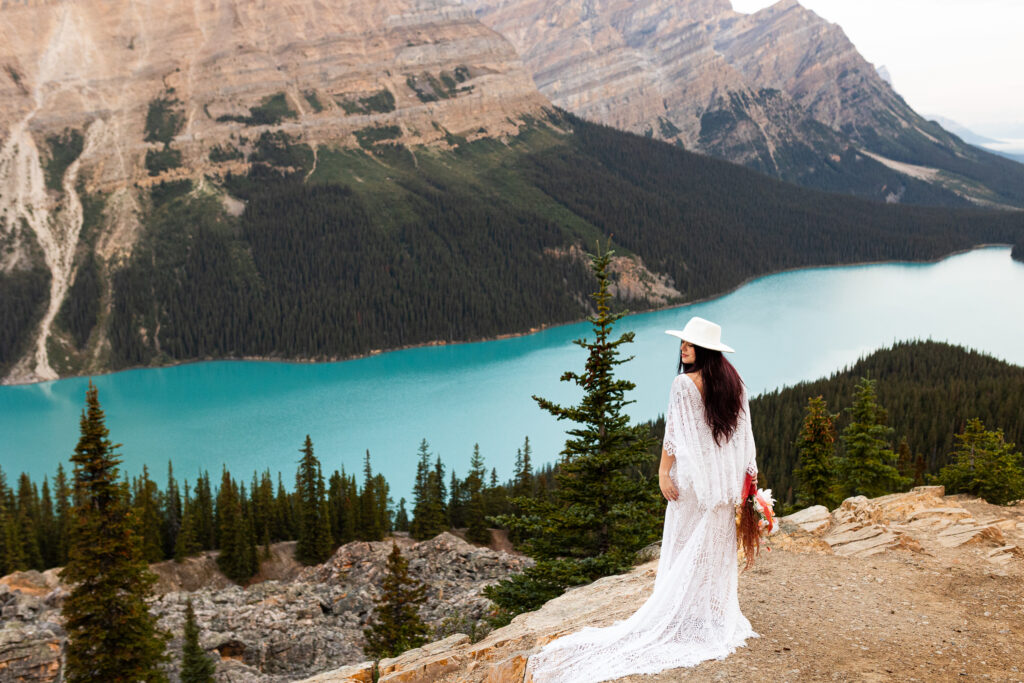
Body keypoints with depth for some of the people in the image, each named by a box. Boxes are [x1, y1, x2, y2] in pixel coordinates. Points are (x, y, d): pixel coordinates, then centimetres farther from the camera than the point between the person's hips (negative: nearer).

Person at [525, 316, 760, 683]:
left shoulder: (684, 384, -15)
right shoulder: (733, 381, 3)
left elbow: (673, 433, -16)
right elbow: (744, 432, 8)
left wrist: (663, 471, -11)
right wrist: (747, 473, 15)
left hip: (694, 477, -5)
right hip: (727, 480, 5)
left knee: (686, 546, 3)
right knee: (719, 546, 12)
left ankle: (683, 618, 9)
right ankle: (717, 617, 19)